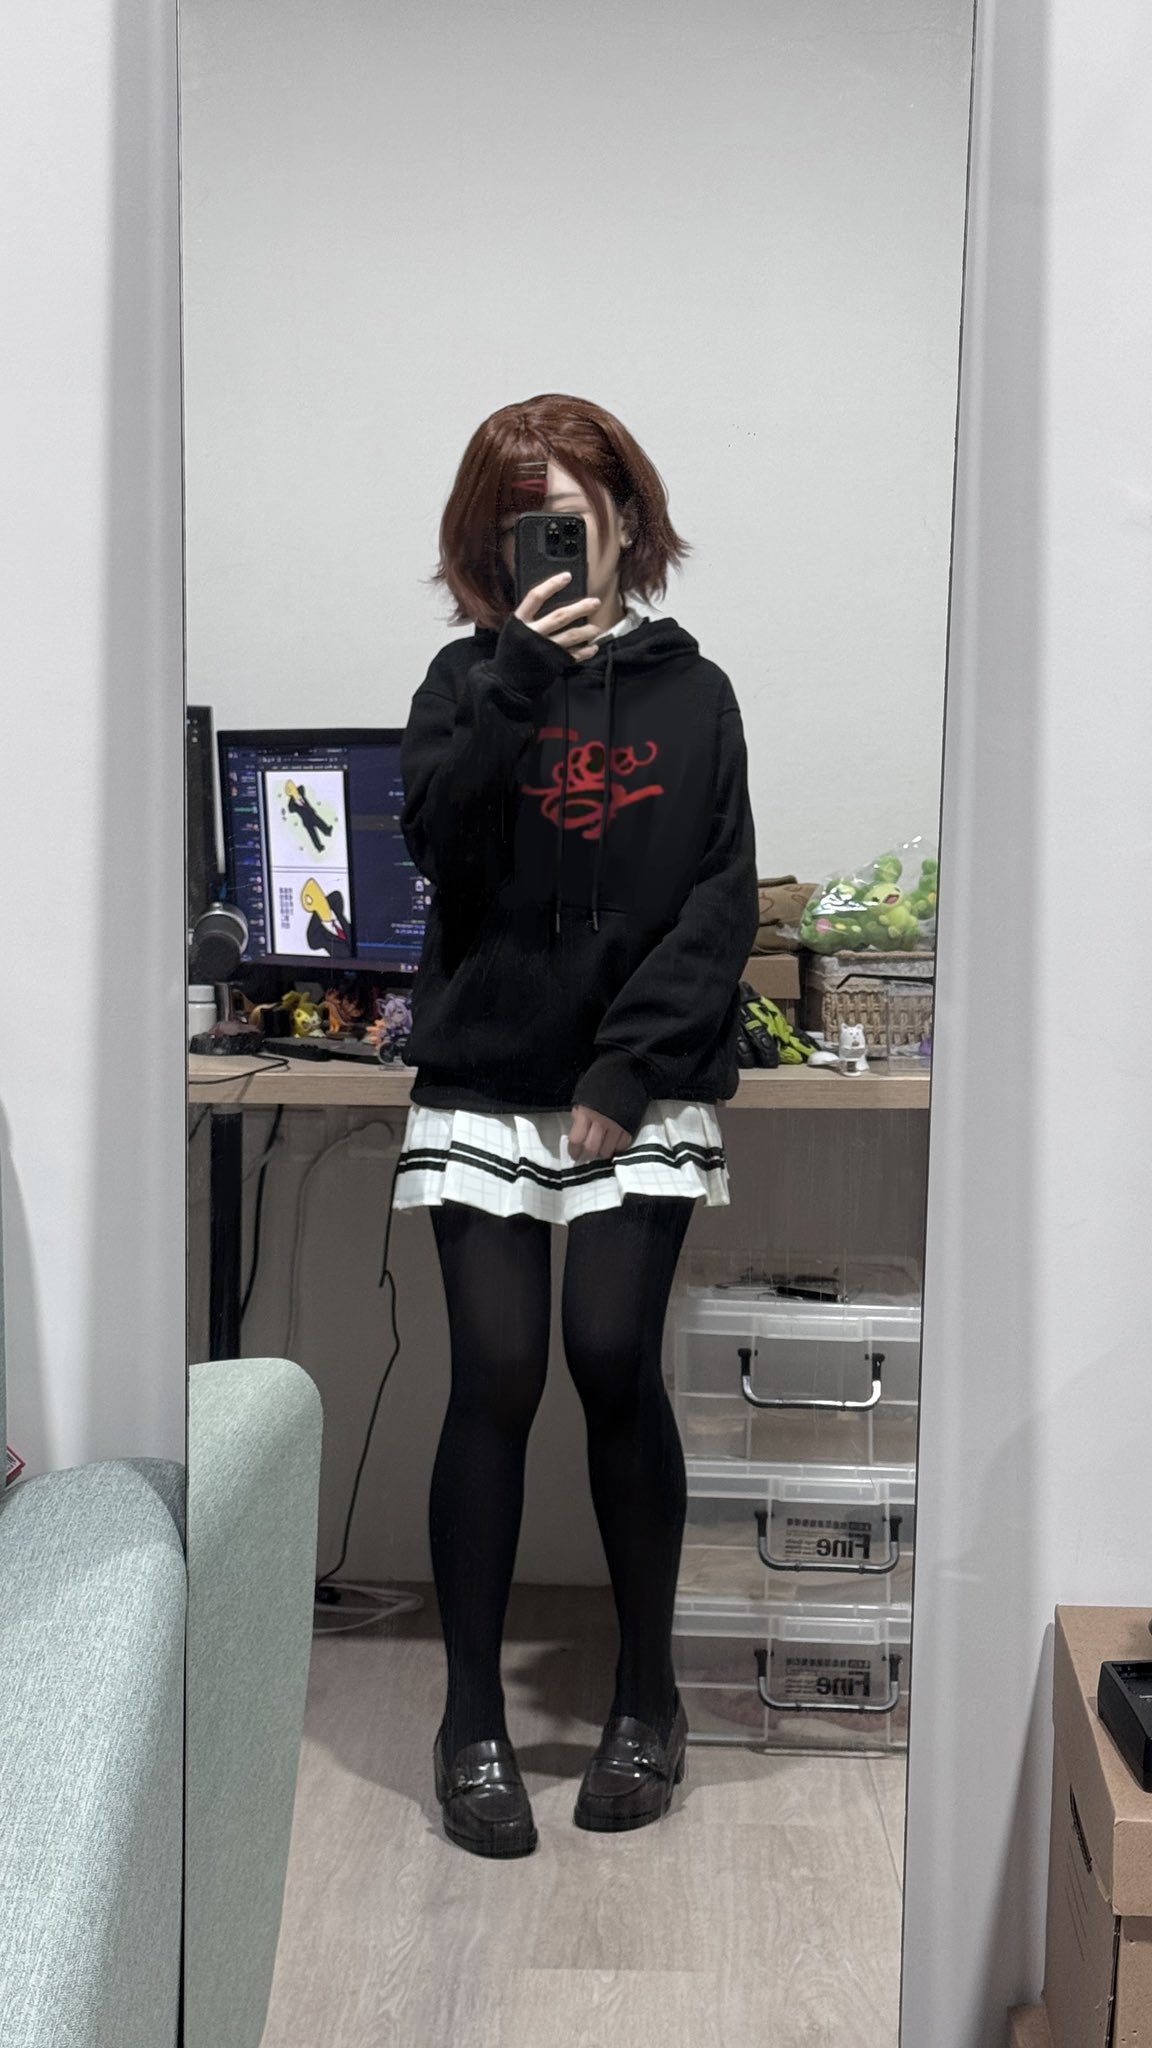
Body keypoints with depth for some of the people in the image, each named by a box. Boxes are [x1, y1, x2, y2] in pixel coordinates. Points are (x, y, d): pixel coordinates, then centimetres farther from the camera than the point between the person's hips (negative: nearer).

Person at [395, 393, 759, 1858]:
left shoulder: (691, 693, 6)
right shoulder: (468, 680, 8)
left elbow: (722, 905, -1)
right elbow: (435, 838, -11)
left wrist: (626, 1073, -10)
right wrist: (522, 675, -20)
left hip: (644, 1091, 0)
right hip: (484, 1079, 1)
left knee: (614, 1357, -9)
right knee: (497, 1372, -6)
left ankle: (647, 1691, 12)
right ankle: (473, 1716, 8)